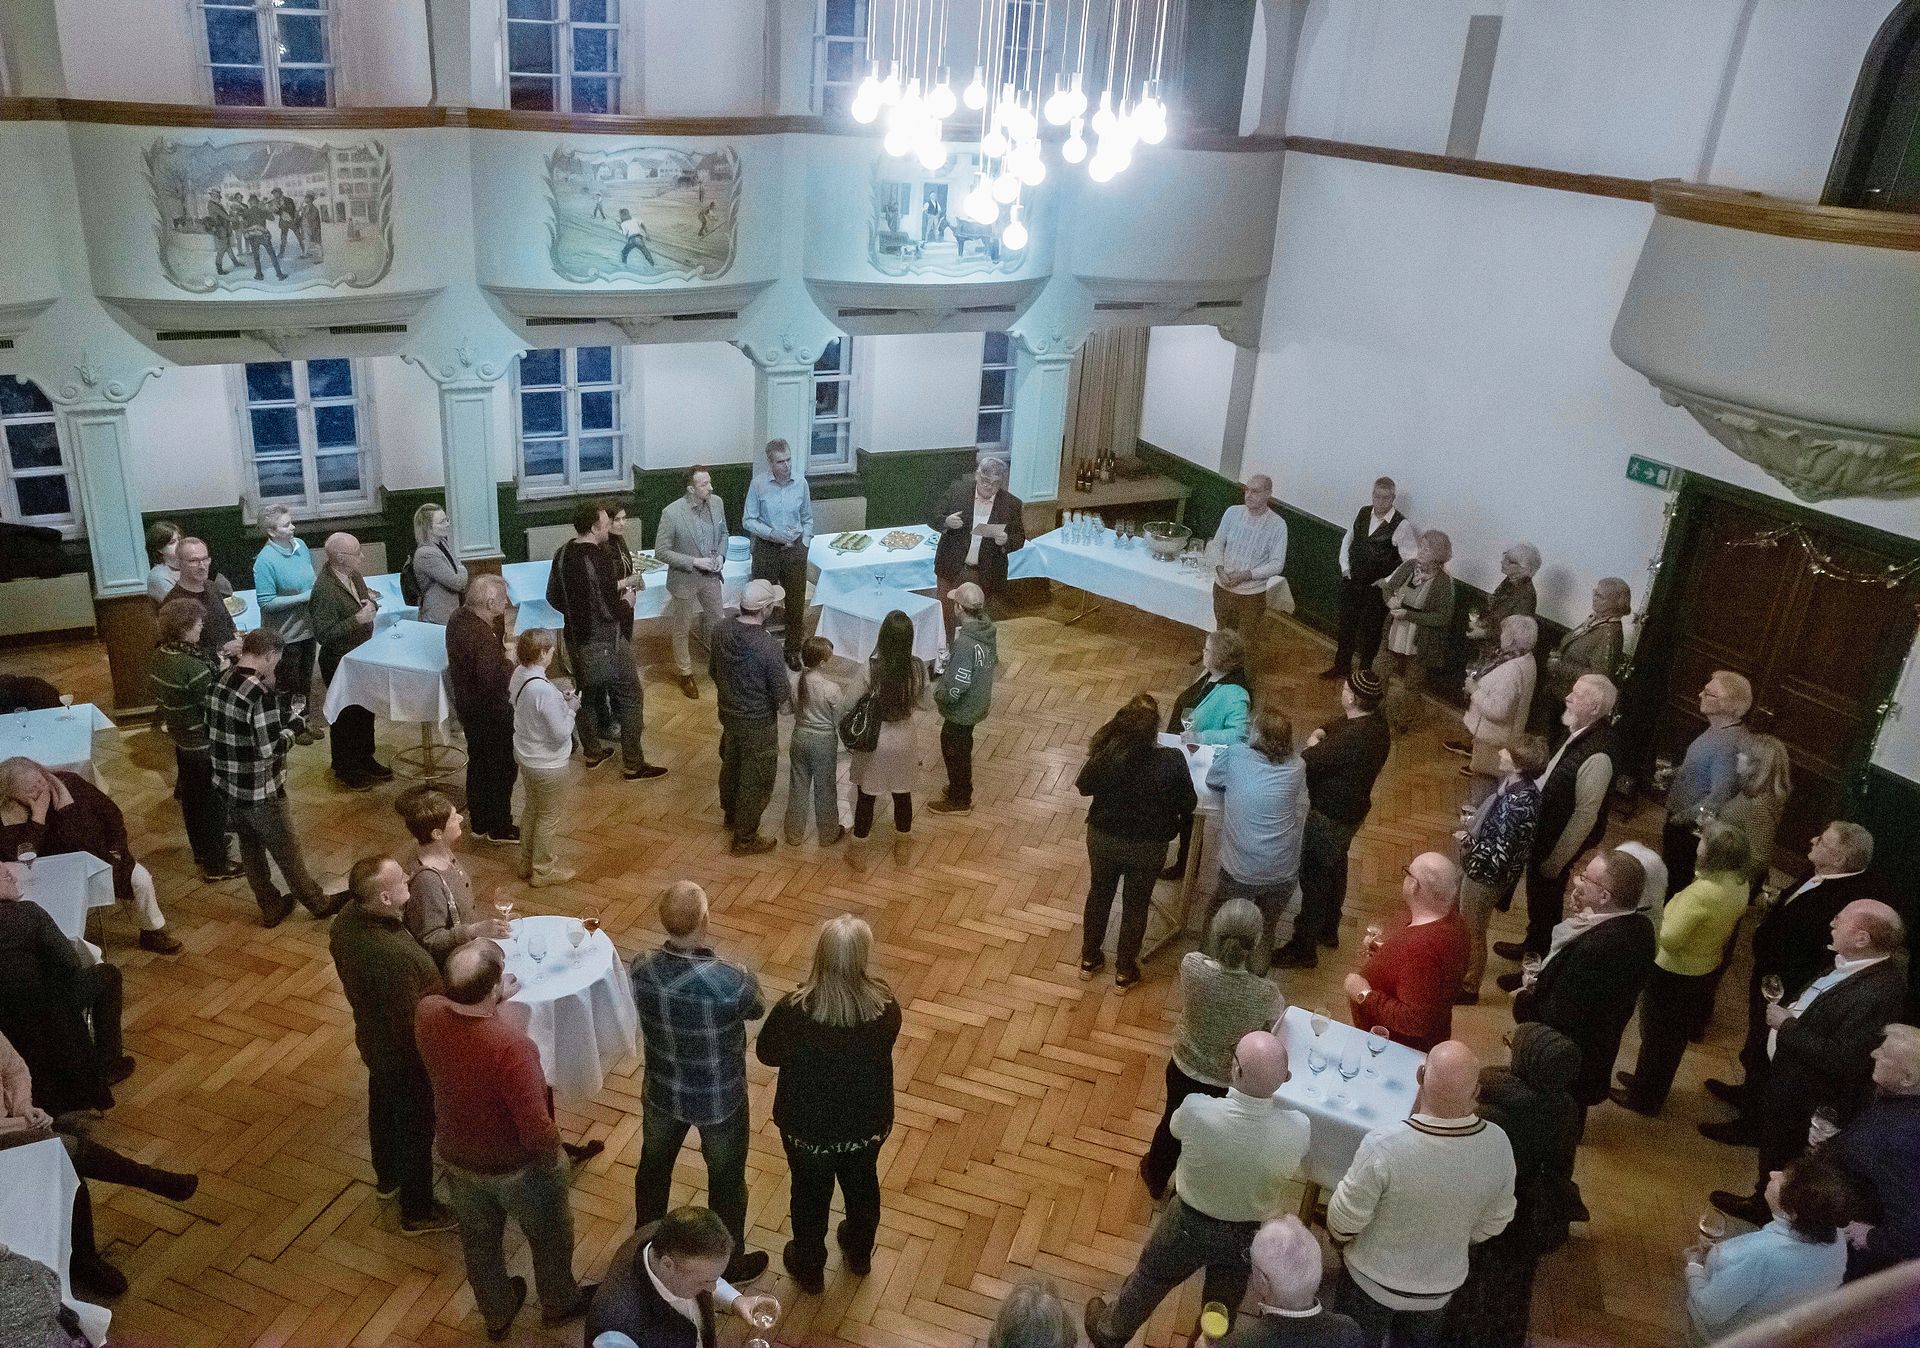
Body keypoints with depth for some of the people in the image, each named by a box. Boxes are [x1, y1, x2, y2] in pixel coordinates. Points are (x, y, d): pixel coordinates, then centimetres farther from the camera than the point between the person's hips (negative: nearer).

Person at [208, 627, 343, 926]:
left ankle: (271, 907, 35)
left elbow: (212, 729, 11)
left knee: (250, 847, 21)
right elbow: (272, 749, -24)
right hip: (260, 792, -7)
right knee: (288, 851, 11)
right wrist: (295, 726, -7)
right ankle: (319, 903, 29)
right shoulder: (259, 693, -27)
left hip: (228, 784, 8)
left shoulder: (219, 681, -2)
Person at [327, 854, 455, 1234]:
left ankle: (387, 1177, 57)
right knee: (416, 1130, 15)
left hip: (372, 1039, 8)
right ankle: (418, 1212, 37)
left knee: (383, 1109, 31)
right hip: (405, 1054, -8)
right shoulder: (396, 956, -43)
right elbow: (413, 1022, -31)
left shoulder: (346, 920, -16)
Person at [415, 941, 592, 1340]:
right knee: (549, 1234, 27)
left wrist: (493, 1001, -1)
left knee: (479, 1240, 30)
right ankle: (559, 1302, 52)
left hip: (456, 1156, 5)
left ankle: (497, 1314, 54)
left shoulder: (426, 1013, -23)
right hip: (517, 1165, -5)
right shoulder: (511, 1044, -41)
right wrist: (553, 1151, -14)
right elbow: (537, 1130, -33)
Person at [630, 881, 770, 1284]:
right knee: (727, 1179, 22)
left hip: (663, 1091, 4)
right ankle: (730, 1262, 43)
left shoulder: (642, 967, -23)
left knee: (654, 1167, 30)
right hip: (719, 1098, -4)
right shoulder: (730, 981, -35)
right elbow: (757, 1009, -11)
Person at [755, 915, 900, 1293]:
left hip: (808, 1127, -2)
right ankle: (860, 1252, 55)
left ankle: (809, 1268, 49)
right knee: (862, 1185, 30)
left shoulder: (794, 1011, -33)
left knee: (810, 1195, 25)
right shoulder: (885, 1006, -25)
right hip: (866, 1123, 2)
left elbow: (767, 1053, -13)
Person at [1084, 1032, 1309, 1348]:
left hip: (1189, 1224, 0)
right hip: (1250, 1237, 1)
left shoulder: (1197, 1110, -36)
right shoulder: (1298, 1129, -32)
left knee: (1149, 1280, 29)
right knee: (1221, 1310, 29)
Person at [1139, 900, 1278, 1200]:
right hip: (1230, 1085, -2)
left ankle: (1156, 1179, 61)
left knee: (1173, 1125, 33)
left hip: (1184, 1071, 2)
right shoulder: (1264, 994, -33)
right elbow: (1280, 1021, -9)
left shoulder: (1192, 965, -30)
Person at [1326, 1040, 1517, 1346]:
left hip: (1373, 1281, -3)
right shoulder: (1498, 1146, -23)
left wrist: (1337, 1239, 2)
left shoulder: (1383, 1146, -36)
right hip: (1442, 1285, 3)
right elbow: (1493, 1223, -4)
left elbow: (1344, 1220, -21)